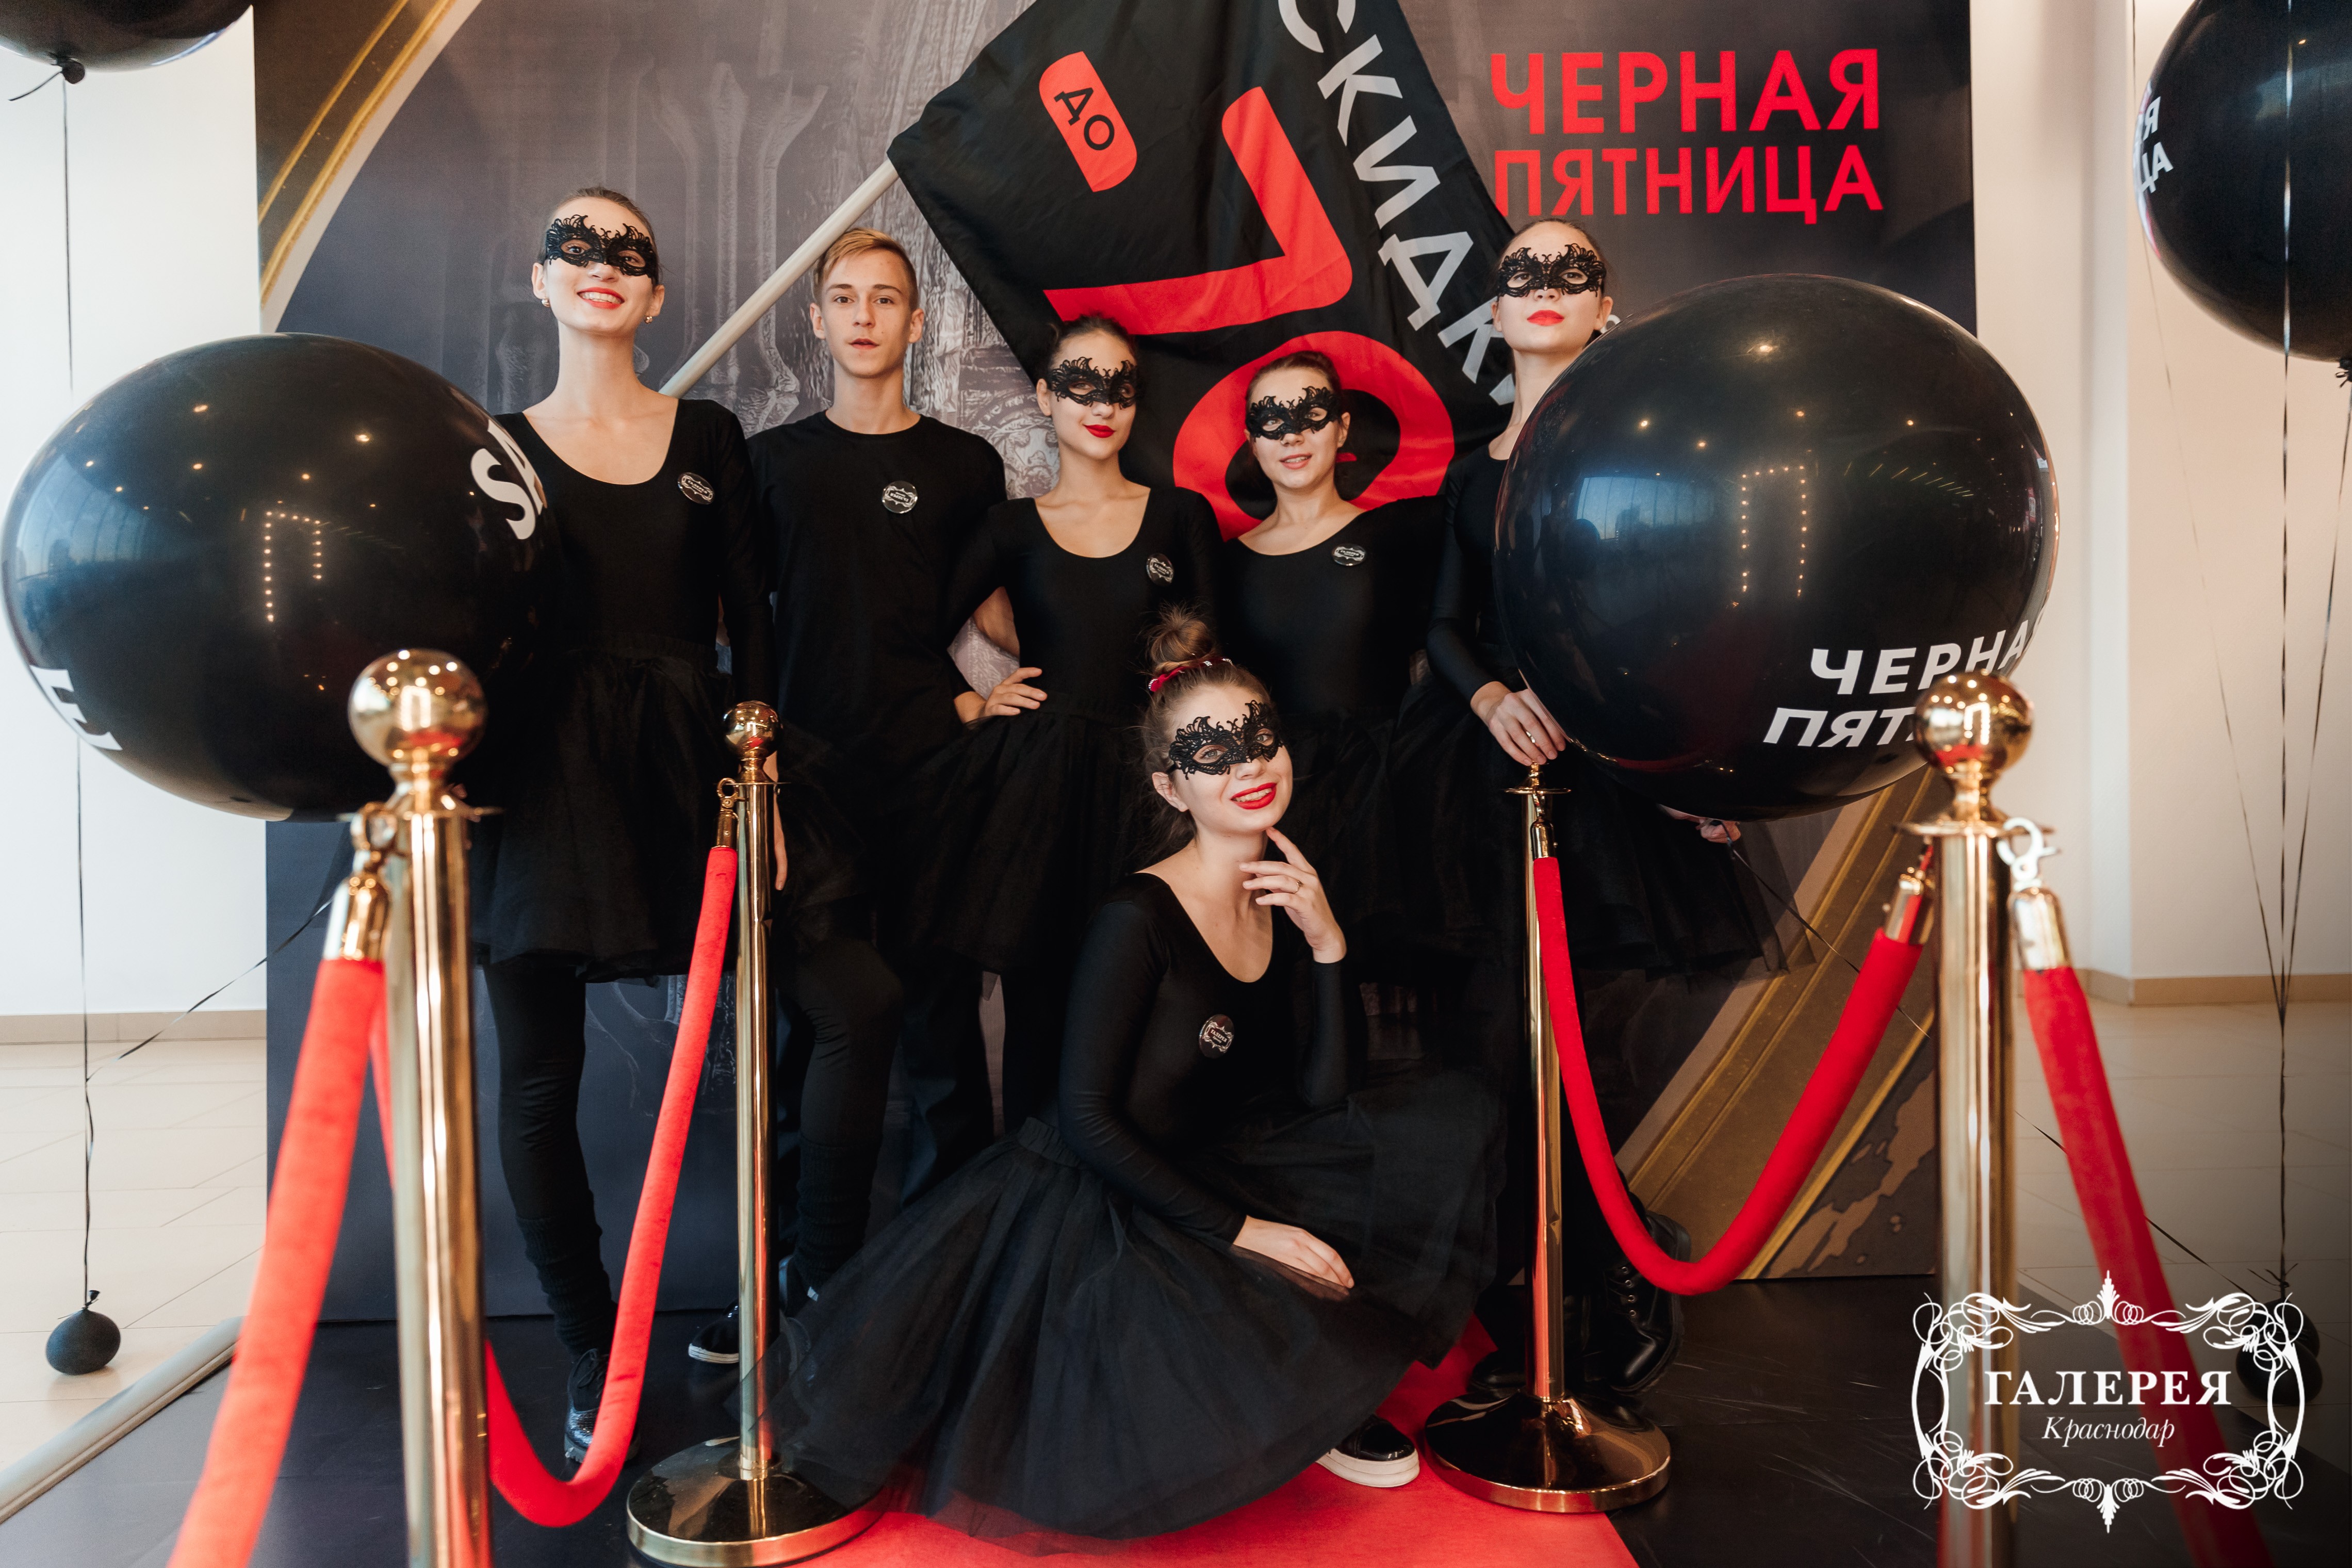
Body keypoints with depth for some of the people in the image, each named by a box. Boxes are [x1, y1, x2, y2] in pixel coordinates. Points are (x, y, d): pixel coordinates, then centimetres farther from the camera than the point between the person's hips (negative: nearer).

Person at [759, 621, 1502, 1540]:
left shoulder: (1286, 890, 2)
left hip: (1219, 1172, 8)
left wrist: (1327, 944, -16)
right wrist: (1241, 1229, -21)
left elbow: (1322, 1096, -3)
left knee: (1452, 1113, -2)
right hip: (1101, 1209, -8)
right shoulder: (1139, 918, -20)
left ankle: (1324, 1396, 7)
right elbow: (1089, 1120, -19)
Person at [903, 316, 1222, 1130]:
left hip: (1141, 783, 0)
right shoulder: (1014, 528, 8)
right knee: (1035, 1007, 2)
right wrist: (969, 705, 2)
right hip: (1032, 780, 0)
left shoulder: (1180, 515, 9)